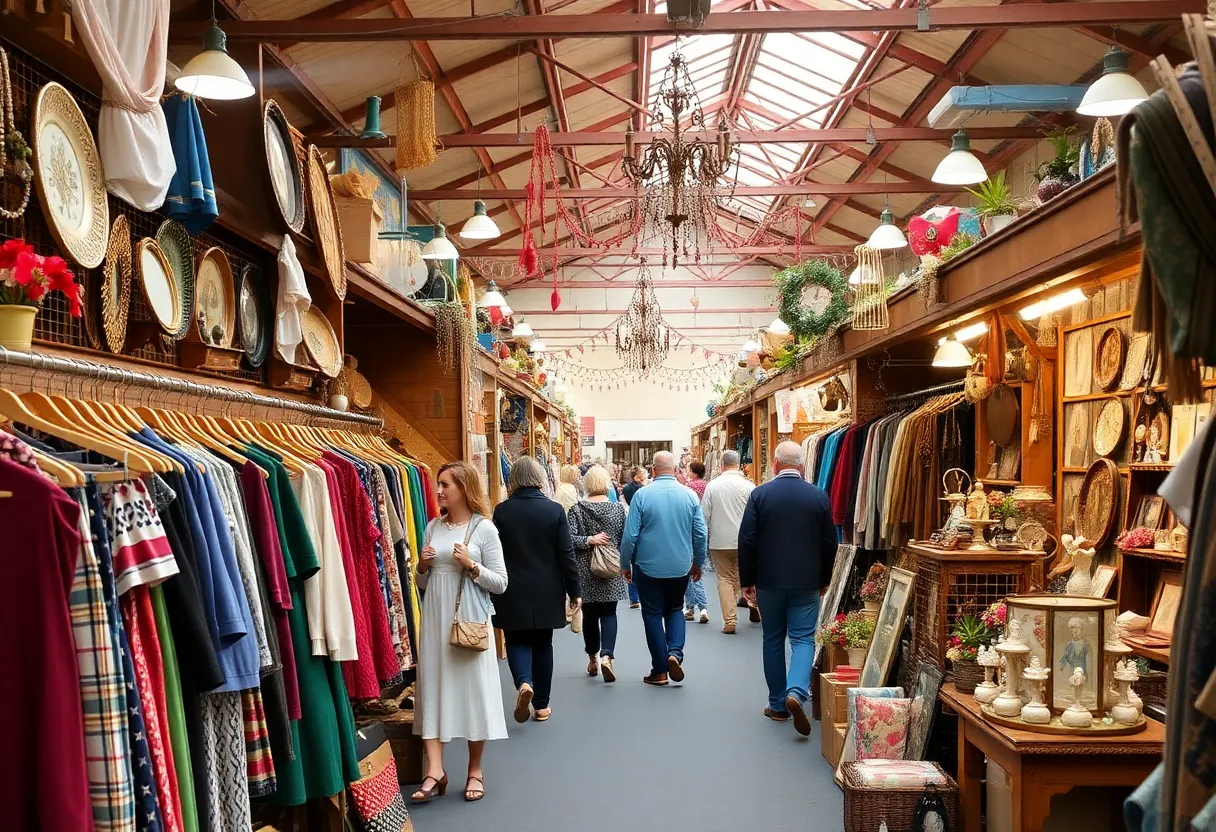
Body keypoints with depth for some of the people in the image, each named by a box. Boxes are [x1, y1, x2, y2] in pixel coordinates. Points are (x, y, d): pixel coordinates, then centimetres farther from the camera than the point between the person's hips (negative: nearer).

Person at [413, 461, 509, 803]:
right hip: (435, 619, 4)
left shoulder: (484, 528, -5)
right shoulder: (433, 527, 8)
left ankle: (475, 771, 18)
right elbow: (423, 583, 15)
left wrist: (472, 566, -18)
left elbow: (500, 583, -5)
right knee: (433, 687, 1)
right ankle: (435, 769, 5)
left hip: (469, 620, -4)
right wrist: (423, 566, -6)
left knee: (473, 689, 4)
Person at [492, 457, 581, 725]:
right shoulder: (554, 510, -8)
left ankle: (524, 682, -16)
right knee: (542, 645, 13)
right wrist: (574, 590, 3)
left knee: (517, 641, 12)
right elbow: (566, 554, -6)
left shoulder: (502, 510, -7)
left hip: (513, 591, -1)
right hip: (547, 592, 1)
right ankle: (542, 705, 19)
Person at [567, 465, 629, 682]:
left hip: (585, 572, 0)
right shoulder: (618, 509, -4)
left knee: (589, 614, 14)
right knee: (609, 613, 7)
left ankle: (593, 658, 24)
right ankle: (606, 655, -13)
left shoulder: (577, 510, -7)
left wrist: (589, 540, -8)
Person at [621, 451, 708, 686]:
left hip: (649, 567, -2)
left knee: (653, 614, 9)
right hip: (680, 567, 2)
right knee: (675, 610, 21)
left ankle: (659, 671, 13)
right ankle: (675, 652, 0)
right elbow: (700, 534, 0)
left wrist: (625, 565, 4)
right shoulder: (689, 495, -4)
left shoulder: (642, 495, -11)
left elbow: (630, 534, -10)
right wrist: (698, 563, 15)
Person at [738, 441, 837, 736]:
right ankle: (796, 692, -18)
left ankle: (778, 704, 18)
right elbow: (829, 542, 3)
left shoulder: (760, 494, -7)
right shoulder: (819, 496, -3)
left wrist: (746, 580, 2)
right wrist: (824, 579, 16)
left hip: (769, 580, 0)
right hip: (806, 582, 0)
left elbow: (746, 541, -7)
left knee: (773, 640, 12)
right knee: (803, 638, 5)